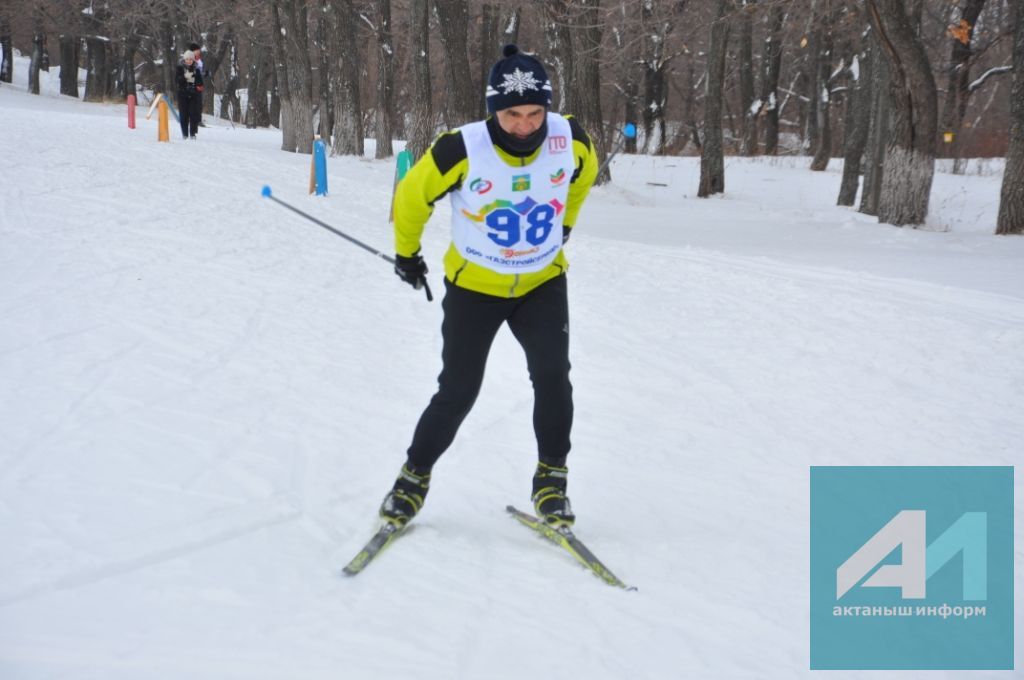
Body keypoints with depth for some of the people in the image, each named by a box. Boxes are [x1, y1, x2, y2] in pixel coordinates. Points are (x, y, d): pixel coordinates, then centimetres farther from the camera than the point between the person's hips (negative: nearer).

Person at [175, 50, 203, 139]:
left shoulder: (196, 69, 8)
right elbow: (177, 79, -7)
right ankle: (185, 134, 6)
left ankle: (192, 133, 1)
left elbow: (200, 82, 11)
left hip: (194, 95, 1)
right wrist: (185, 77, -22)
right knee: (184, 115, -2)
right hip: (183, 94, -1)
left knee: (194, 114, -5)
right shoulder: (180, 68, 5)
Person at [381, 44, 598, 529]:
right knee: (457, 392, 1)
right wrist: (406, 254, 5)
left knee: (552, 376, -16)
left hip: (542, 283, 2)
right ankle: (415, 476, 24)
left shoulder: (570, 139, -19)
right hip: (474, 285, -2)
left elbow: (585, 172, 8)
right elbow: (413, 195, -9)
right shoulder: (463, 150, -28)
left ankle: (551, 479, 2)